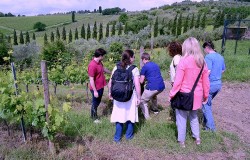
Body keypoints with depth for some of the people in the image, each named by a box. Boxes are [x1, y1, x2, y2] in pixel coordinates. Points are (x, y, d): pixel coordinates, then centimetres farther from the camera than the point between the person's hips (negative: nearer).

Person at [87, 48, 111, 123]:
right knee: (95, 103, 11)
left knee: (98, 102, 23)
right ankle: (94, 118, 30)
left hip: (101, 87, 9)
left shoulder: (99, 62, 1)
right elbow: (91, 80, -25)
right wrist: (95, 91, -22)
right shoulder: (92, 65, -27)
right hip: (96, 88, -9)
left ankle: (94, 114, 43)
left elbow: (103, 69, 23)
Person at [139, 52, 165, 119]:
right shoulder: (156, 65, 21)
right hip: (161, 86, 8)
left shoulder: (145, 67, 1)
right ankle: (155, 110, 46)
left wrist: (140, 78, 24)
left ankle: (147, 118, -1)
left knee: (142, 102, 7)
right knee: (153, 94, 38)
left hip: (152, 87, -8)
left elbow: (141, 81, 2)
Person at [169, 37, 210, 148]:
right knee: (193, 116, 25)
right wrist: (205, 95, 18)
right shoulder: (202, 62, 1)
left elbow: (178, 81, -16)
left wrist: (172, 94, -6)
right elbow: (206, 82, 6)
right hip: (197, 96, 6)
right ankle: (197, 138, 33)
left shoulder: (184, 61, -16)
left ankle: (181, 141, 21)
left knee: (182, 117, 9)